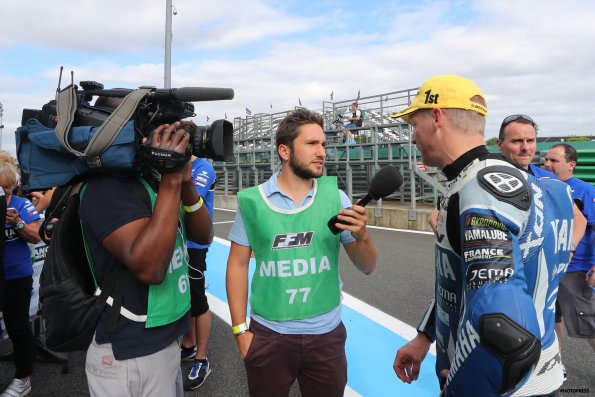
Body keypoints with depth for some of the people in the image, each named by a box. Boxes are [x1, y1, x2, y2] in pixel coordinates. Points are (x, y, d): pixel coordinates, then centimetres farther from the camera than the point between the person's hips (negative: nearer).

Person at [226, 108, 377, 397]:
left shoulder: (335, 197, -5)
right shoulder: (252, 200, -8)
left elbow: (367, 268, -1)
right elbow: (238, 265, -1)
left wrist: (362, 235, -21)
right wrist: (240, 329, -2)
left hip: (326, 334, 1)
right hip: (268, 335, -1)